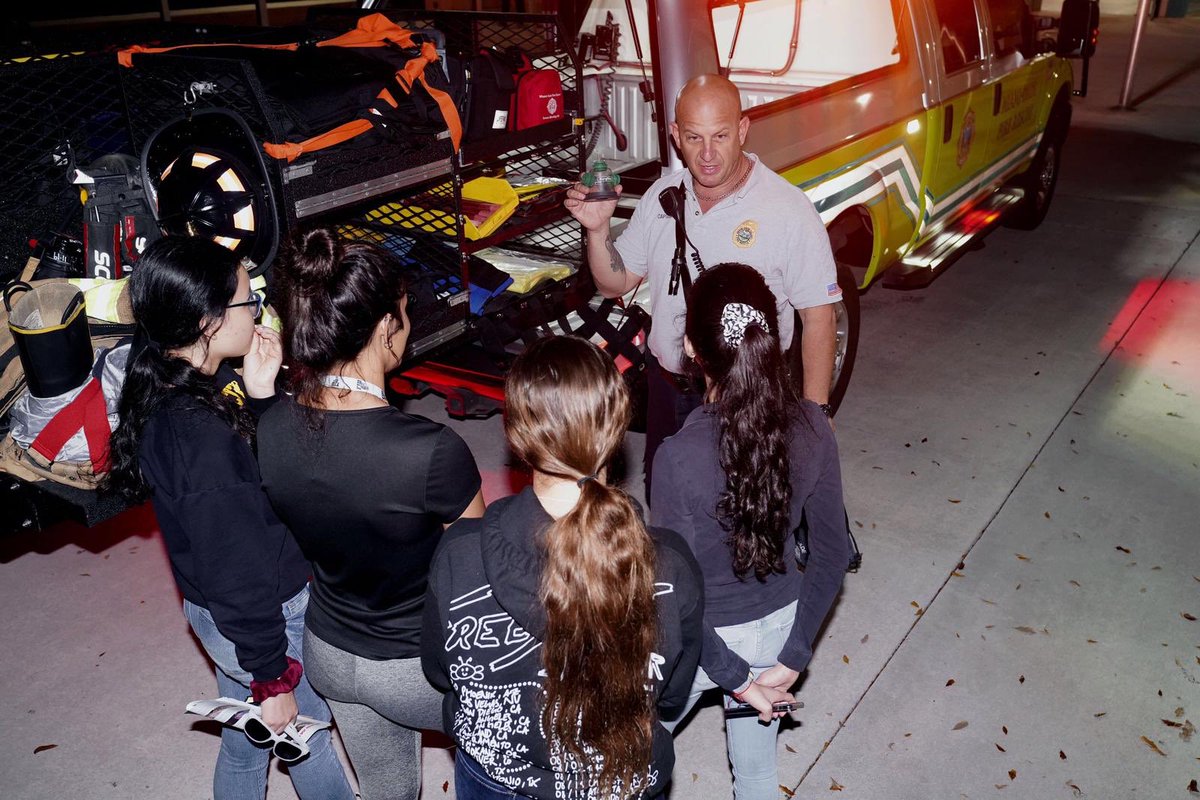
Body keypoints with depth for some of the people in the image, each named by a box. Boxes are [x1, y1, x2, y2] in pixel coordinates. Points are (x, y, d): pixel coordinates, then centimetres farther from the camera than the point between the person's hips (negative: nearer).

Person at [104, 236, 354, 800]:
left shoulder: (171, 391, -6)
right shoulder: (202, 440, -34)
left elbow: (254, 470, 2)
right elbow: (238, 574, -27)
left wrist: (258, 393, -13)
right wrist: (273, 680, -16)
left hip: (217, 612, 8)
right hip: (263, 622, -8)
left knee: (245, 741, 28)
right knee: (309, 736, 19)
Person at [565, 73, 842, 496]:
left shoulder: (789, 209, -15)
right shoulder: (661, 196, 0)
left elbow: (817, 317, -13)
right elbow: (615, 284, 7)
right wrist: (598, 228, -12)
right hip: (665, 387, 5)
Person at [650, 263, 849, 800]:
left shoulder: (680, 457, -32)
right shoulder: (812, 428, -17)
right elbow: (833, 554, -8)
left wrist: (732, 676, -10)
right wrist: (794, 656, -2)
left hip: (702, 640, -4)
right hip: (778, 624, 4)